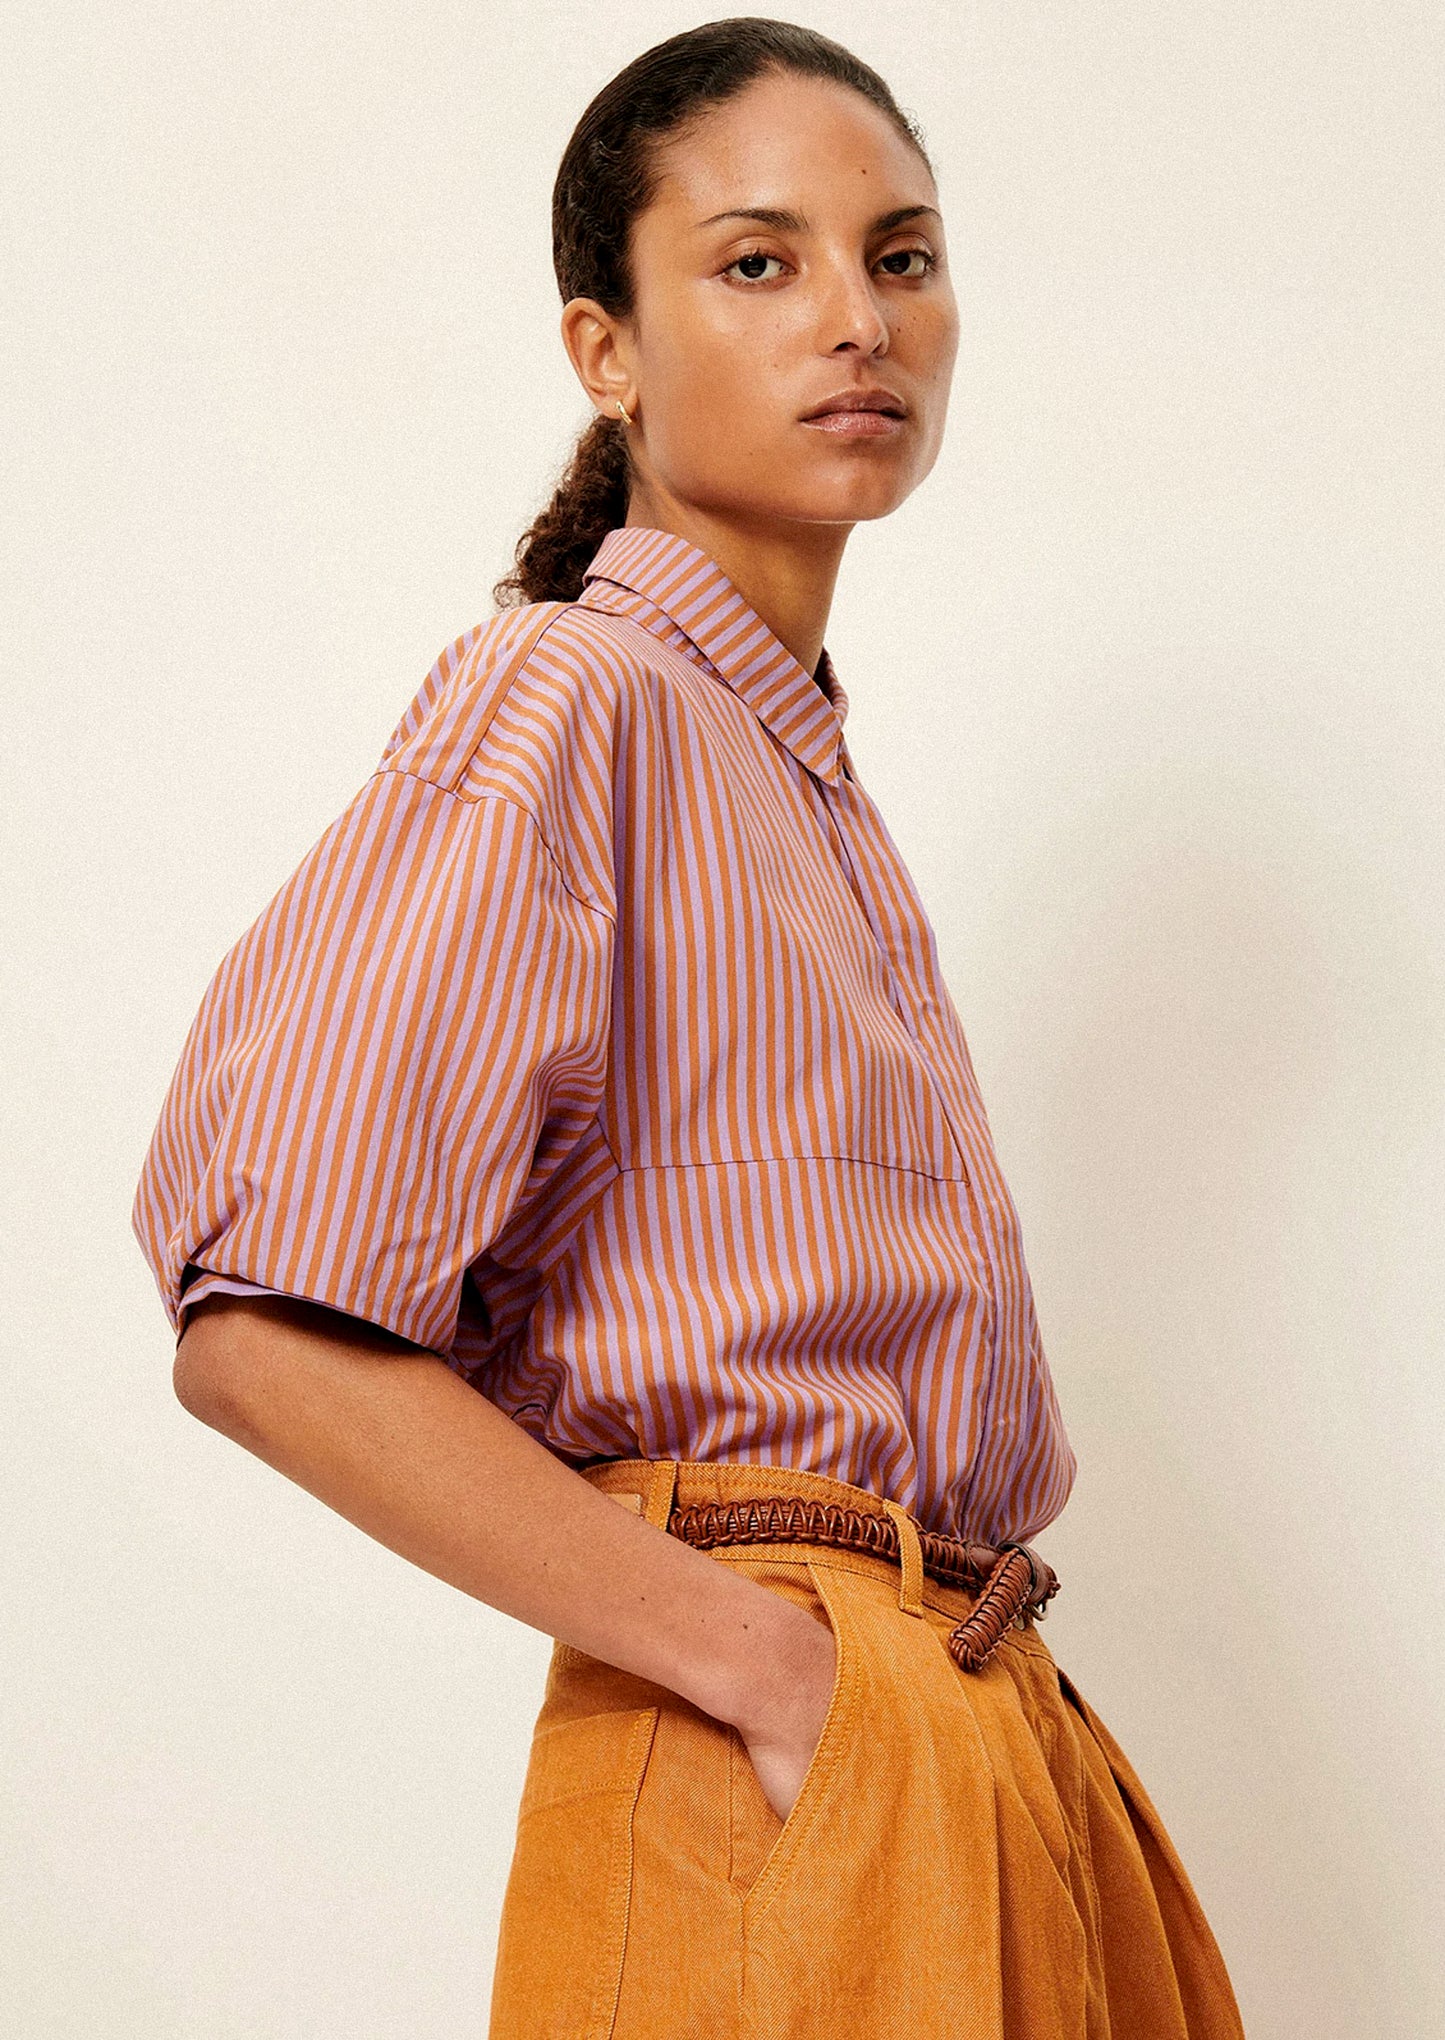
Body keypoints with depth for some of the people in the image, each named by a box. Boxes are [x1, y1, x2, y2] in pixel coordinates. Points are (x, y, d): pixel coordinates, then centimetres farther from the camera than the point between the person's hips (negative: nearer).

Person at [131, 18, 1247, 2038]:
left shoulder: (807, 773, 15)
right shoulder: (564, 701, -11)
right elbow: (269, 1333, -21)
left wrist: (964, 1692, 8)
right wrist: (775, 1668, -19)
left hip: (988, 1723, 8)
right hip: (772, 1784, -8)